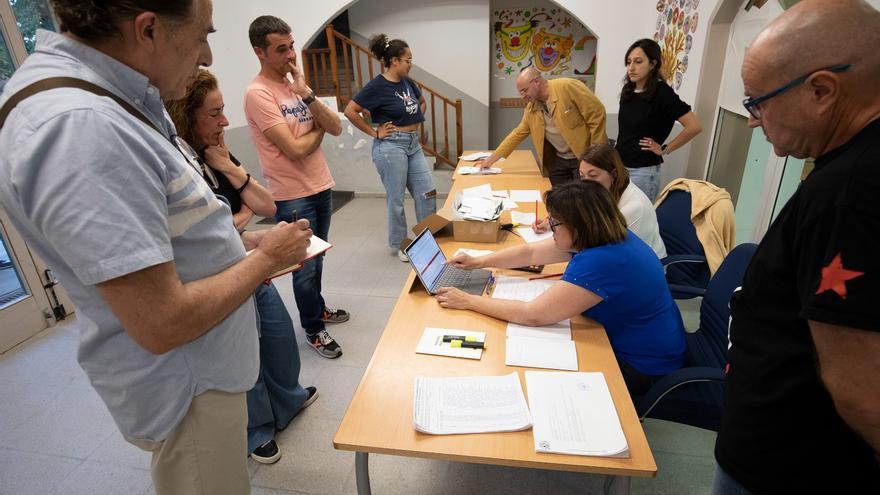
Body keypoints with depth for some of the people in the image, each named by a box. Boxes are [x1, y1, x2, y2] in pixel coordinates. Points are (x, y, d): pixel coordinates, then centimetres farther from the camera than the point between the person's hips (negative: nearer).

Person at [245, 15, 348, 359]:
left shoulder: (295, 85, 8)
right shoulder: (258, 93, -15)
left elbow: (337, 129, -1)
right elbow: (295, 148, -21)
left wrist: (307, 94, -13)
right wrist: (318, 130, -2)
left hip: (321, 187, 7)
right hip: (293, 197, -7)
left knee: (316, 258, 20)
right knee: (305, 267, 5)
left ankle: (317, 309, 40)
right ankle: (314, 329, 23)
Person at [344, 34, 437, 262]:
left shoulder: (407, 82, 8)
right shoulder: (378, 86, -13)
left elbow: (422, 101, 28)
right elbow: (350, 111, -16)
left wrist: (416, 122, 14)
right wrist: (374, 132, -13)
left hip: (413, 144, 8)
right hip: (391, 146, -7)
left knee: (428, 192, 8)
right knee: (396, 199, 3)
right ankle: (398, 245, 21)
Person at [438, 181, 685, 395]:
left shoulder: (601, 262, -35)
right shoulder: (604, 236, -6)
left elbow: (533, 315, -32)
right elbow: (532, 252, 3)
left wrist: (468, 301, -24)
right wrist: (479, 262, 0)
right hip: (622, 339, 8)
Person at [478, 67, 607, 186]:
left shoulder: (568, 87, -16)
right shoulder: (531, 108, 3)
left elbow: (597, 114, -15)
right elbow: (517, 134, 11)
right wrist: (491, 159, 10)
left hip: (584, 157, -6)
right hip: (558, 160, 6)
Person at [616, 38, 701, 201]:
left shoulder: (662, 92, -13)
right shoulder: (628, 90, 6)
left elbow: (694, 126, -17)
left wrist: (665, 149, -10)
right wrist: (619, 147, 11)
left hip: (643, 171, -6)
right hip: (618, 166, 6)